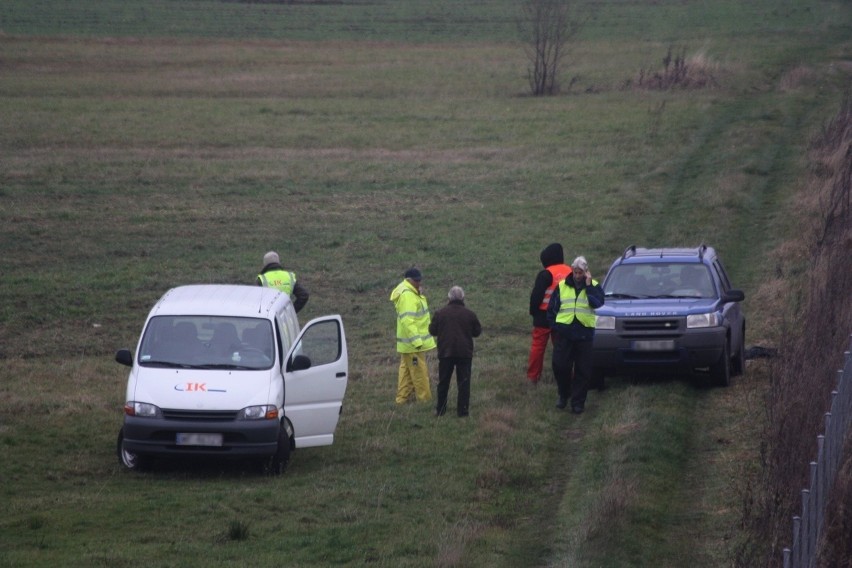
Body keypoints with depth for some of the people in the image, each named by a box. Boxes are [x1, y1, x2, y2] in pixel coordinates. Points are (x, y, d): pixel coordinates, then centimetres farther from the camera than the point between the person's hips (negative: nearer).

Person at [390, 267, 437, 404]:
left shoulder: (412, 293, 13)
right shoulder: (407, 295, -21)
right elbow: (407, 320, -28)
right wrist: (416, 341, -30)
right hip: (413, 343, -11)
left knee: (406, 371, 15)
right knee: (420, 372, -3)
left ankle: (402, 398, 21)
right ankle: (424, 399, 2)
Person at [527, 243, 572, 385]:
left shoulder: (546, 275, -15)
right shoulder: (569, 272, 3)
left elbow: (536, 296, -14)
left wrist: (533, 311, 2)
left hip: (544, 316, -5)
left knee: (538, 346, 1)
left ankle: (532, 377, 1)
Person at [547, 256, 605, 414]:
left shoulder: (593, 286, 5)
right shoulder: (562, 286, 7)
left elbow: (598, 303, -15)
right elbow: (551, 309, 11)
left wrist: (588, 285, -16)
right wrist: (555, 325, 0)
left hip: (584, 334, -1)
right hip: (564, 334, 1)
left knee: (583, 370, 0)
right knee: (560, 366, -3)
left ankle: (578, 401, 8)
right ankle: (563, 395, 19)